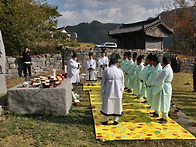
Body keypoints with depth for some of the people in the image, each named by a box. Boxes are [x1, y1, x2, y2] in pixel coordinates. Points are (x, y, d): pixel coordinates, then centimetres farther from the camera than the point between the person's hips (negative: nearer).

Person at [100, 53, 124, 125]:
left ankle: (106, 120, 14)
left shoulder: (106, 71, -2)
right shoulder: (120, 71, 2)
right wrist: (121, 92, 15)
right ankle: (115, 120, 16)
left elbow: (103, 82, 2)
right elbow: (122, 83, 6)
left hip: (108, 91, -1)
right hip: (117, 91, 1)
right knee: (117, 105, 12)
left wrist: (102, 92, 10)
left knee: (107, 104, 8)